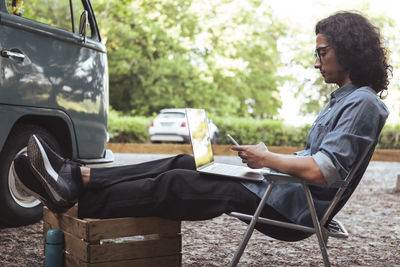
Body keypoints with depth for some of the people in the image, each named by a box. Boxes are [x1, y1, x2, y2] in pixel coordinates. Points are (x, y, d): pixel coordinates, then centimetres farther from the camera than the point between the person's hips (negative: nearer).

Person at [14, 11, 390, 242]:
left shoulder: (363, 104, -14)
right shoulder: (342, 99, 19)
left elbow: (321, 171, -24)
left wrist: (267, 159, -12)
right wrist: (267, 158, 6)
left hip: (293, 206, -9)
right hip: (283, 189, 9)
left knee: (177, 185, -14)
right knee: (182, 164, 0)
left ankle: (76, 198, -7)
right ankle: (77, 177, -2)